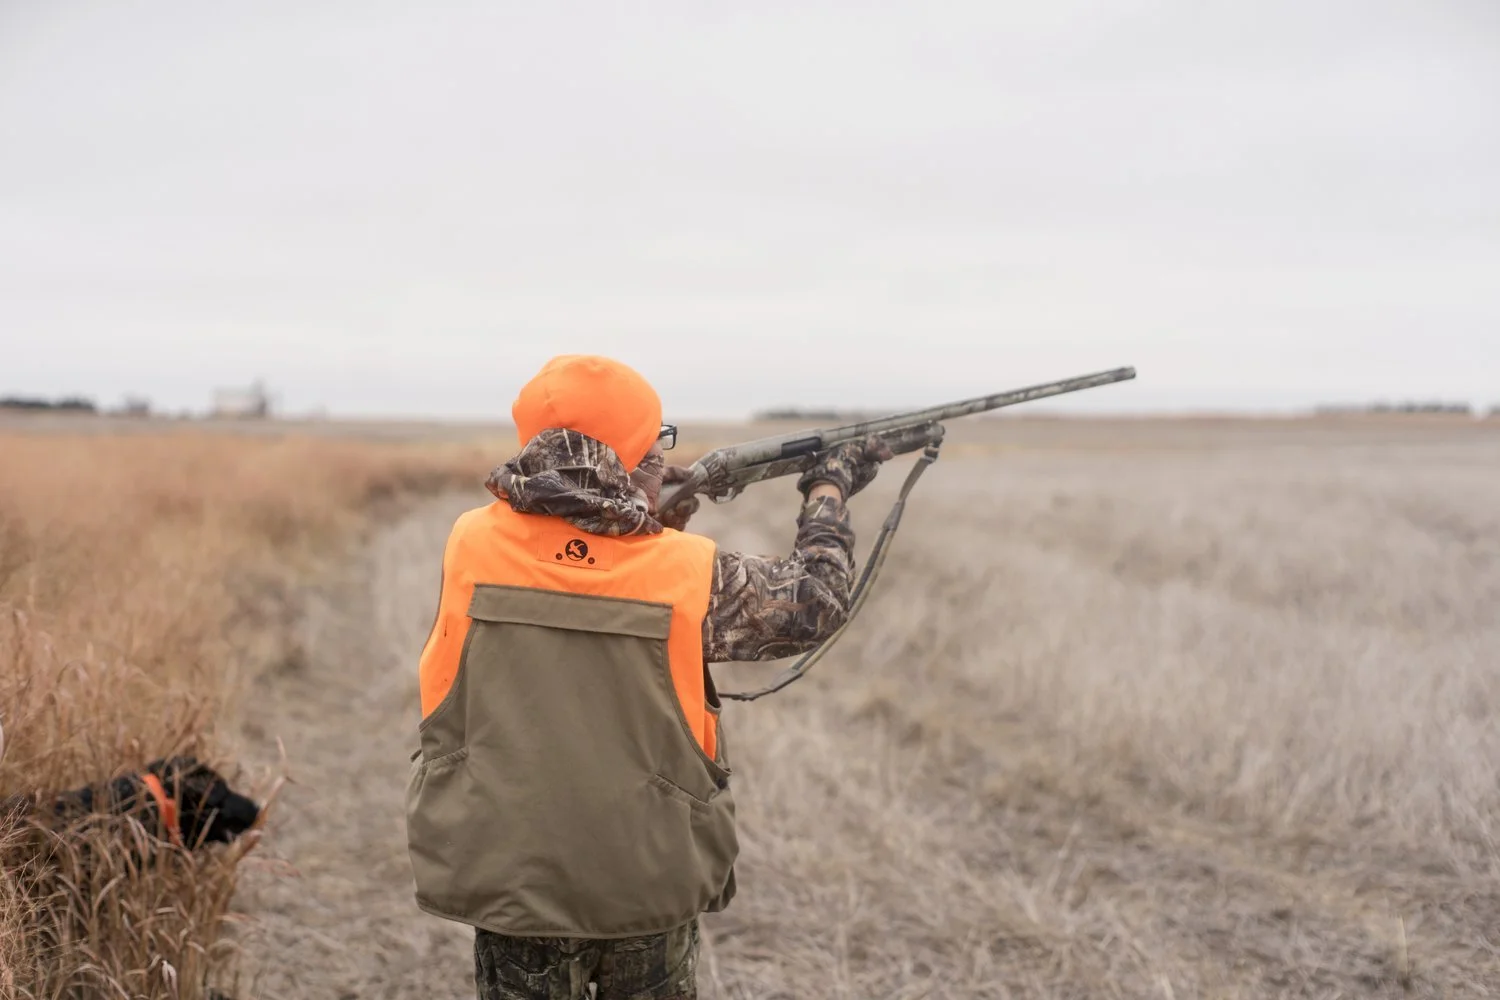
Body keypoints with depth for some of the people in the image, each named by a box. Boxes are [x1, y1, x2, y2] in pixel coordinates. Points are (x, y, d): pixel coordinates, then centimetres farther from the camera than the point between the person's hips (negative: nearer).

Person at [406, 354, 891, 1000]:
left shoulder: (472, 544, -10)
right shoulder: (689, 573, -14)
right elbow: (814, 602, 3)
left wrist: (653, 517, 12)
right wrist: (829, 493, 18)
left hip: (504, 883, 1)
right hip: (648, 891, -1)